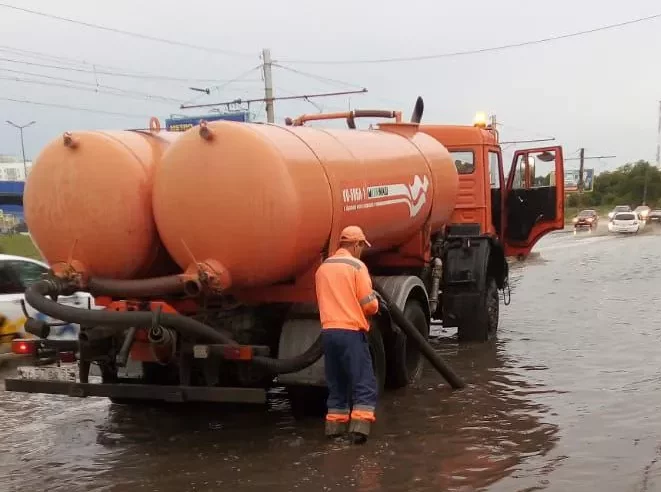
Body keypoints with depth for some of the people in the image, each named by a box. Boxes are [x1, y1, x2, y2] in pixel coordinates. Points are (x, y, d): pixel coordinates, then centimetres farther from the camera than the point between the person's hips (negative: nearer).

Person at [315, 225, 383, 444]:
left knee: (336, 383, 17)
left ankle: (335, 424, 19)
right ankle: (359, 425, -12)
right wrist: (375, 303, 12)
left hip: (328, 331, 7)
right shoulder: (356, 266, -8)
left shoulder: (322, 268, 13)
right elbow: (369, 304, -10)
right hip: (351, 331, -7)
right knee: (364, 383, -2)